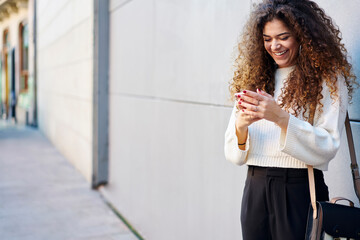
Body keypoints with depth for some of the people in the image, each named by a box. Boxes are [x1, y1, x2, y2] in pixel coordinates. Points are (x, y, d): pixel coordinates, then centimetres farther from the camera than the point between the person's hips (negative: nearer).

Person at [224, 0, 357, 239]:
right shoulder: (254, 77, 6)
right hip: (256, 189, 4)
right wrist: (241, 126, -17)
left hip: (300, 190, -3)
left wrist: (281, 118, -25)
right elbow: (234, 155, 4)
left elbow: (327, 147, -13)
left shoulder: (328, 78, -4)